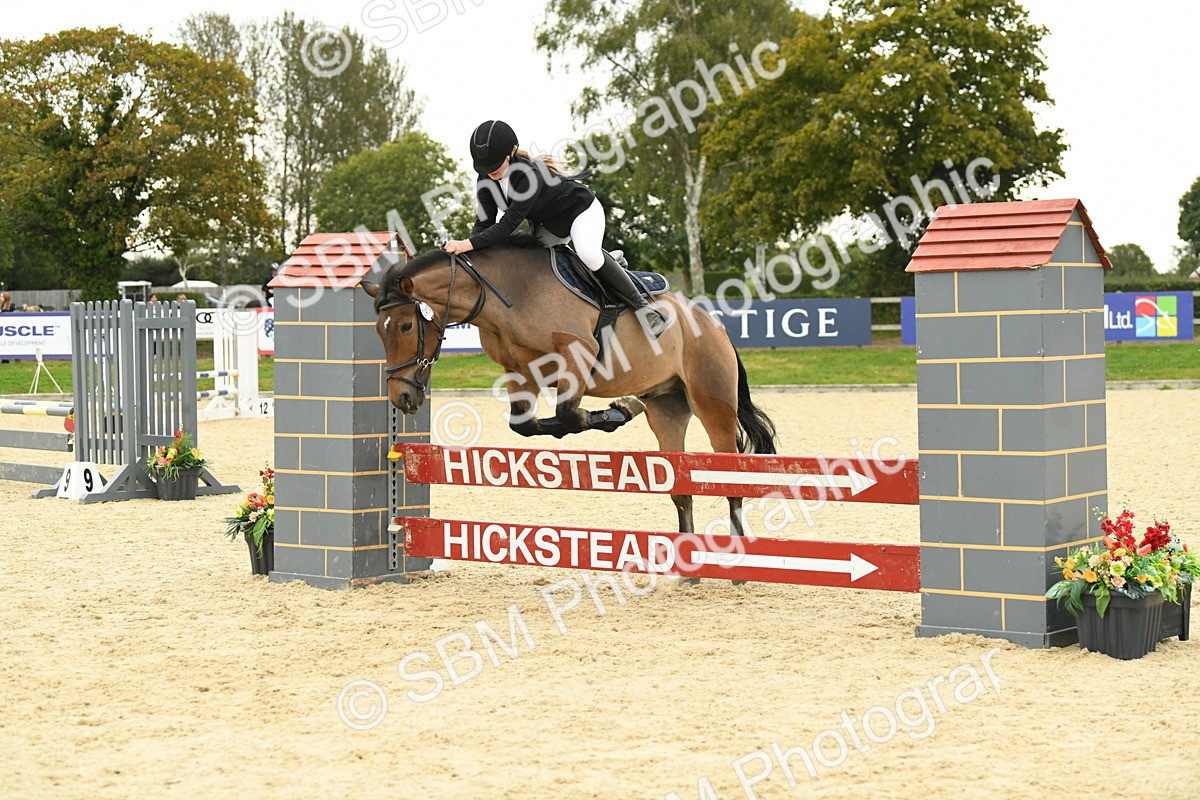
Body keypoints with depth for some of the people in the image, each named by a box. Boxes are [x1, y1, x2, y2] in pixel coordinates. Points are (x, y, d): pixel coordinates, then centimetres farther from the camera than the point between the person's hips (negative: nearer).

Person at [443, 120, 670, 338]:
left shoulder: (530, 174, -38)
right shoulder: (486, 180, -16)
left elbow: (508, 224, -42)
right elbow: (485, 222, -17)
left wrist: (471, 244, -50)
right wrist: (467, 243, -38)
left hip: (581, 210, -9)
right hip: (549, 225, 9)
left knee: (589, 253, -33)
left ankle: (642, 306, -22)